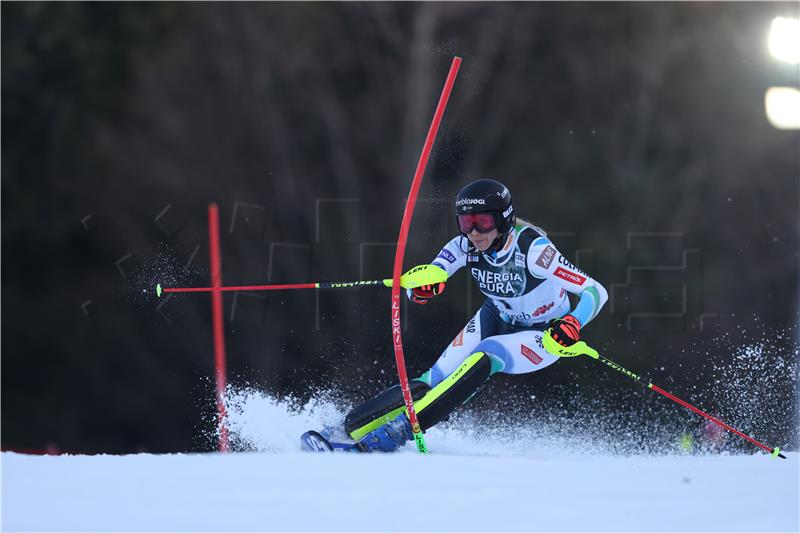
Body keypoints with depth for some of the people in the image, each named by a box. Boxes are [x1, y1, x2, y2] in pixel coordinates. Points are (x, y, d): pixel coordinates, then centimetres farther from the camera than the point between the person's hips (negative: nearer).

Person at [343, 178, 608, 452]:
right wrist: (421, 288, -45)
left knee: (483, 357, -31)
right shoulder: (465, 247, -19)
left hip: (543, 333, -5)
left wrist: (574, 323, -51)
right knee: (440, 375, -17)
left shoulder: (531, 248, -32)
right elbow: (416, 290, -21)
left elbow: (596, 292, -32)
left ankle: (402, 427, -32)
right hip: (497, 318, 5)